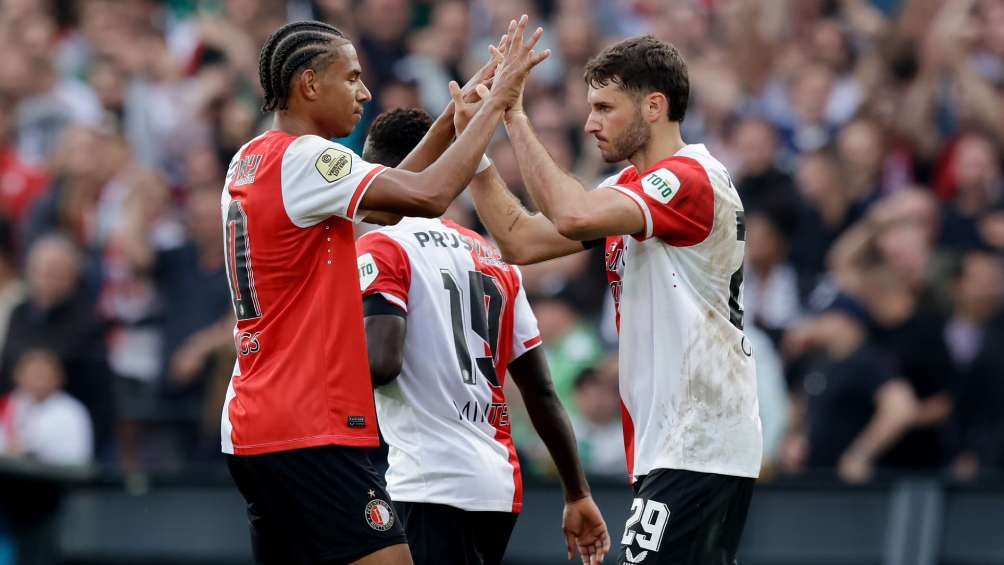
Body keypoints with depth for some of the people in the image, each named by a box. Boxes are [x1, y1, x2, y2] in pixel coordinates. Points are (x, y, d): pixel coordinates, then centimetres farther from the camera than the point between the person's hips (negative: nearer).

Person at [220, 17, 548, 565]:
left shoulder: (250, 163, 15)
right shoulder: (303, 158, -14)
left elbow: (383, 204, 22)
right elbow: (428, 195, -22)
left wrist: (457, 113, 18)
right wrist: (496, 102, -11)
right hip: (311, 435, -10)